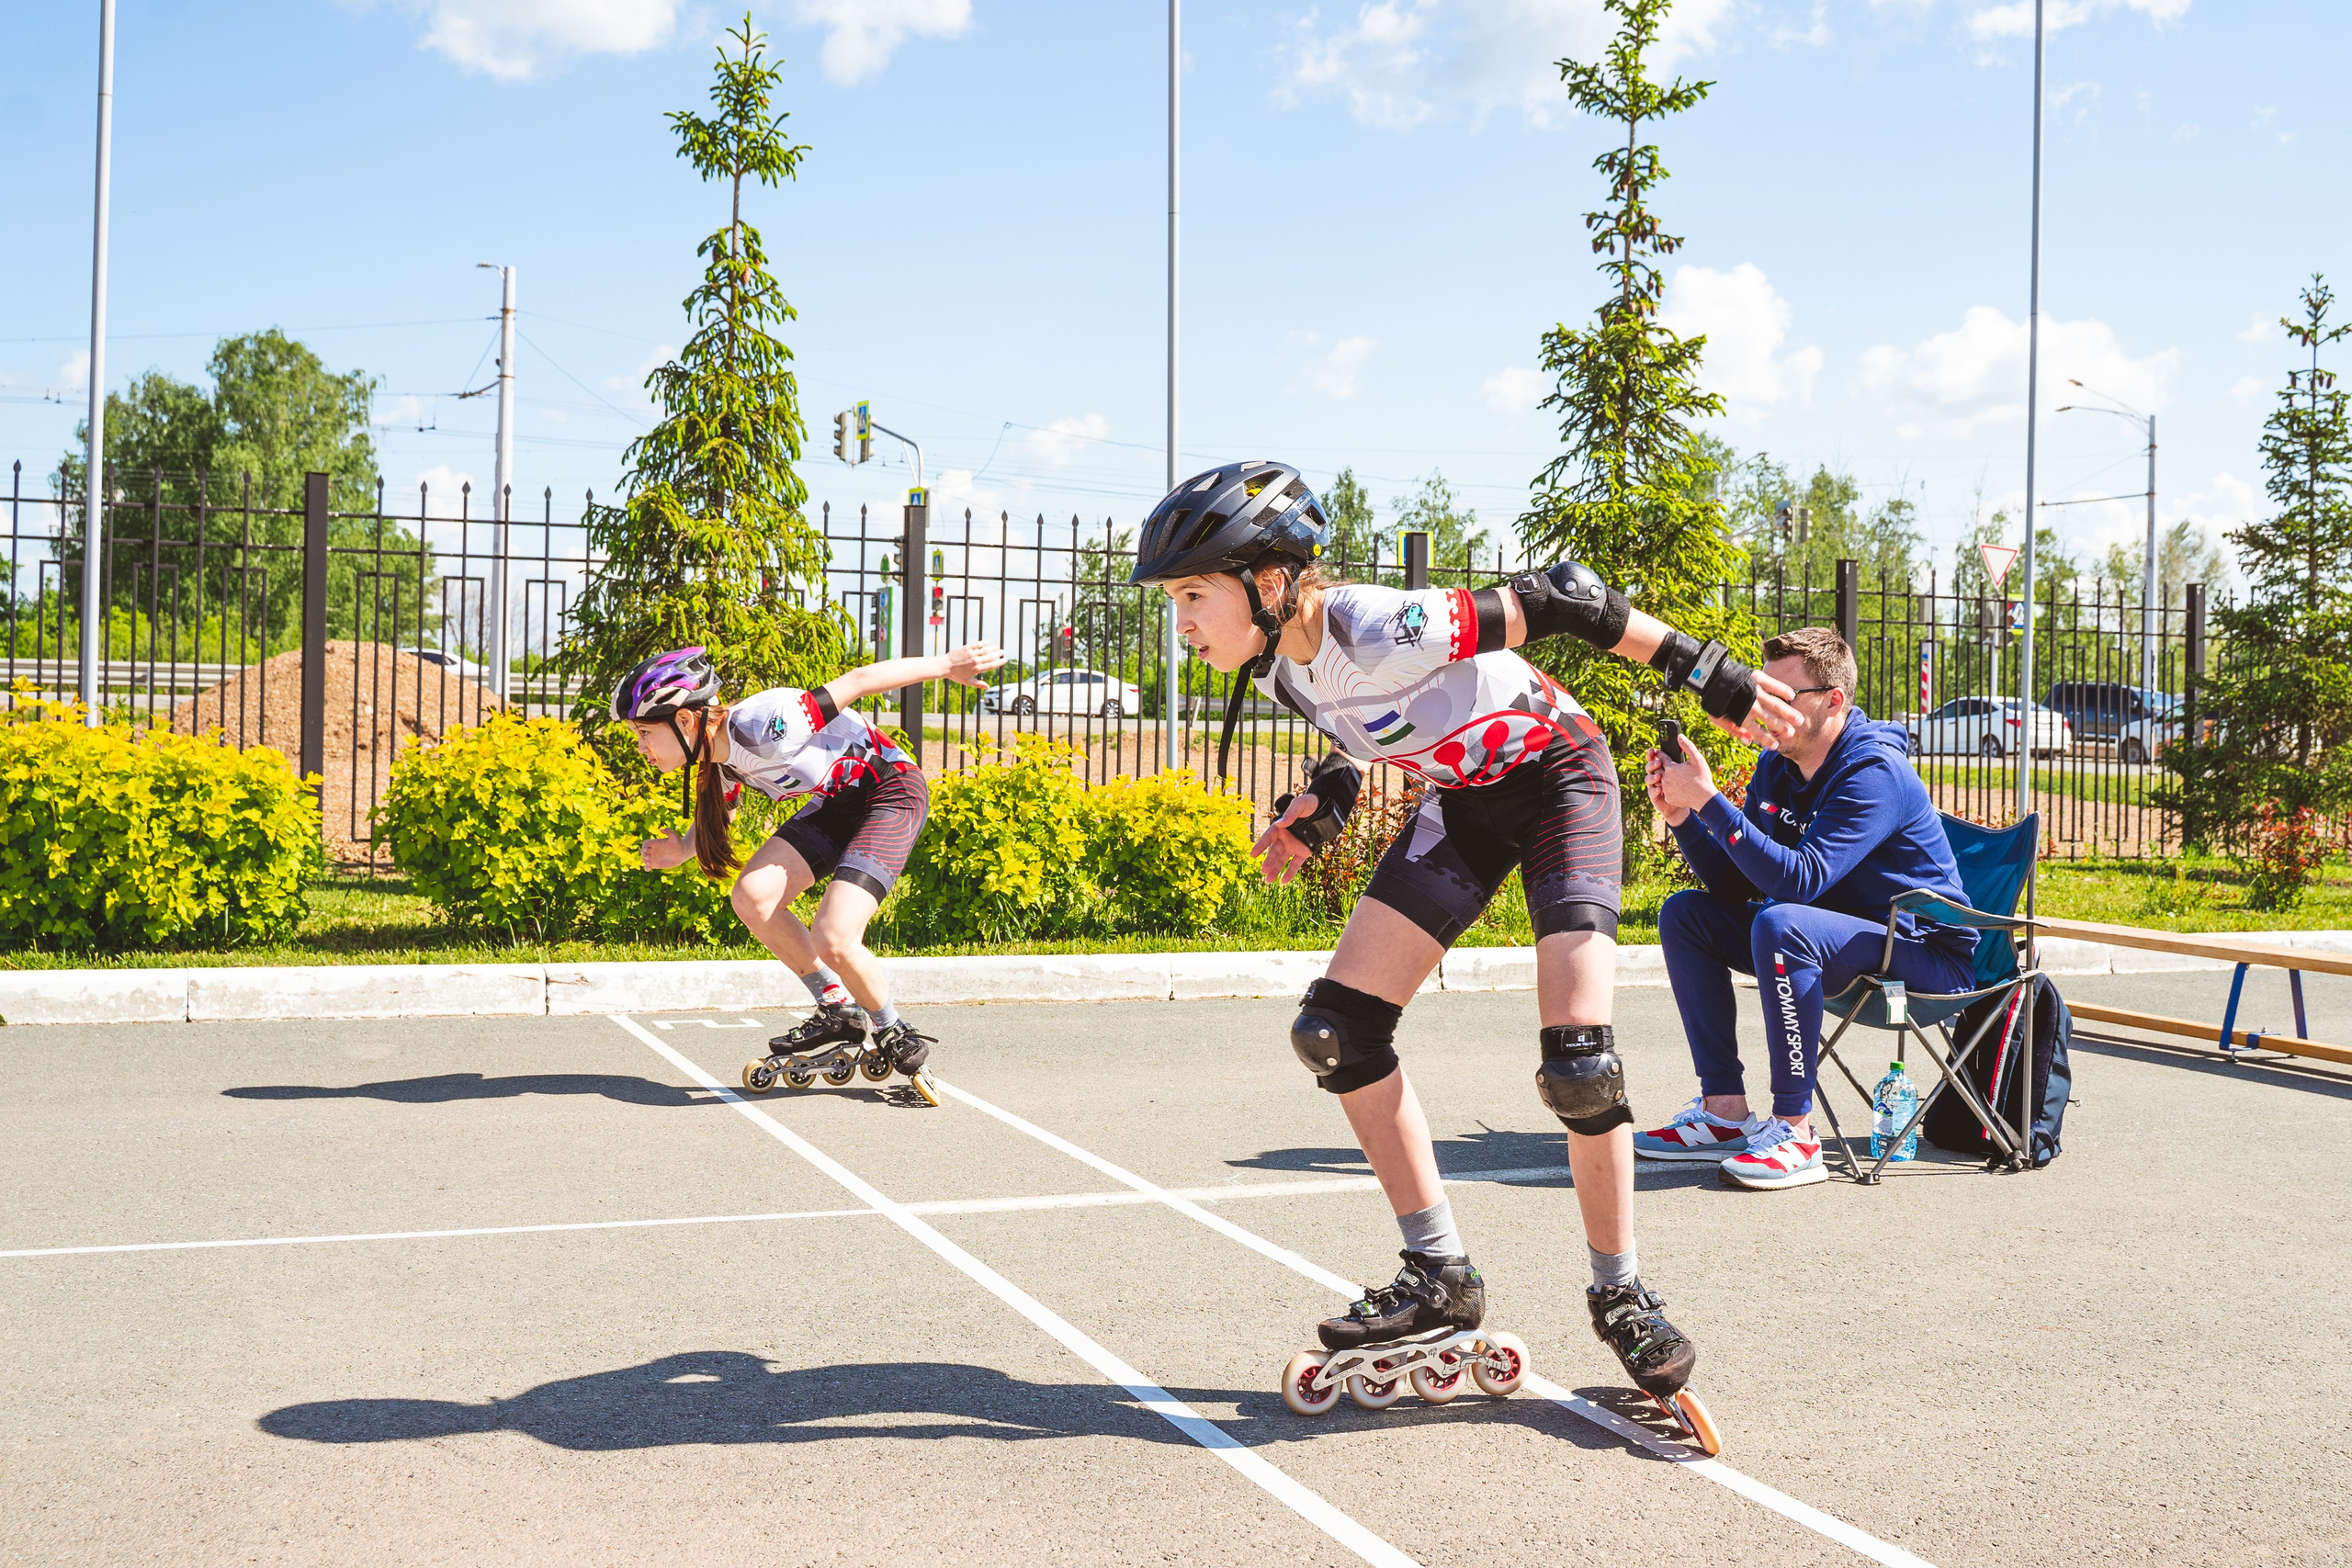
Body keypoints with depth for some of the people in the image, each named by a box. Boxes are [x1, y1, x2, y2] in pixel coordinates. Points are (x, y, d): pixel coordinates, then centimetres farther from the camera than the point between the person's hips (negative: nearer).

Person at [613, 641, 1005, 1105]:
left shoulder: (758, 725, -29)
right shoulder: (719, 761, -3)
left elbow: (860, 680, -25)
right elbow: (715, 817, 19)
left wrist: (947, 665, -21)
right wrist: (683, 849, -2)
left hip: (892, 792, -9)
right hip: (837, 802, 9)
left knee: (832, 937, -21)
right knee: (753, 897, -9)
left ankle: (896, 1036, 6)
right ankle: (839, 1012, 7)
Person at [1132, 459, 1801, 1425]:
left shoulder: (1382, 631, -33)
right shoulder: (1281, 671, -8)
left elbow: (1559, 601, -28)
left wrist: (1708, 675, -26)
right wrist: (1323, 804, -6)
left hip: (1557, 776, -7)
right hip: (1461, 803, 8)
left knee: (1577, 1063, -19)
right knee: (1333, 1029, -6)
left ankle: (1620, 1292, 4)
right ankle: (1439, 1273, 5)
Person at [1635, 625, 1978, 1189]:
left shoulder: (1874, 772, -22)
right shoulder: (1778, 767, 3)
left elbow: (1799, 879, -34)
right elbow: (1734, 884, 1)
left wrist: (1710, 801, -34)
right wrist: (1682, 816, -13)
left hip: (1925, 953, -9)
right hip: (1838, 937, 9)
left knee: (1780, 925, -35)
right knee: (1686, 914, 2)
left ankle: (1794, 1132, -27)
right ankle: (1725, 1110, -2)